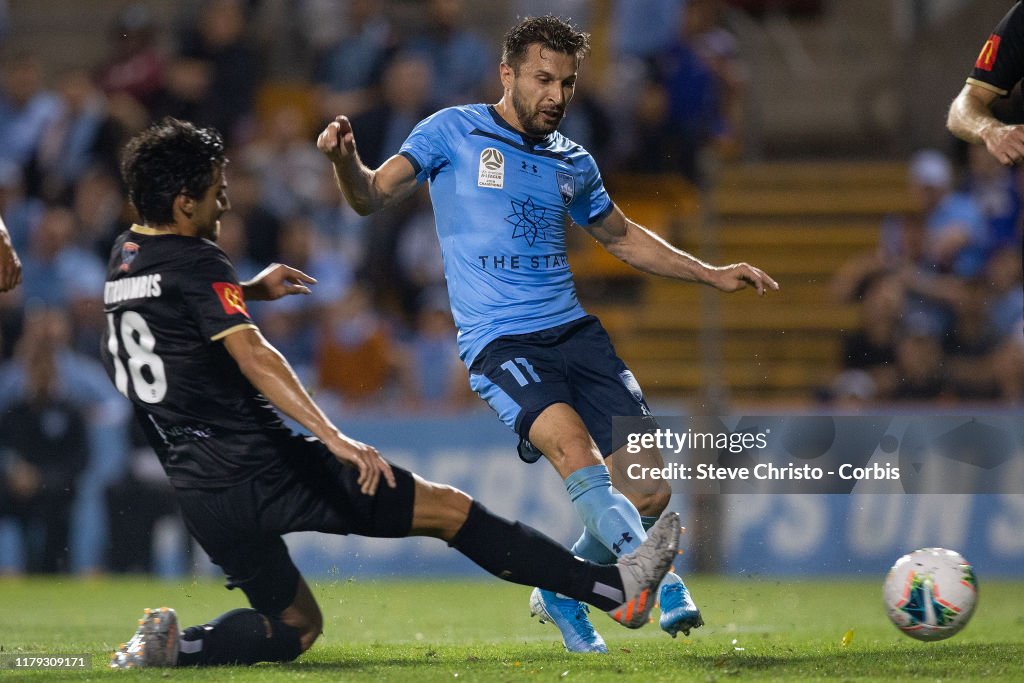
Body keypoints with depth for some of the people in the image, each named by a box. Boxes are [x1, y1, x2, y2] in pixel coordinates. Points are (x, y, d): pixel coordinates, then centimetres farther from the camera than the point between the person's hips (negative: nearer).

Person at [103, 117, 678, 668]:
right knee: (448, 508, -2)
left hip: (198, 492, 8)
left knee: (294, 628, 21)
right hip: (260, 469, -8)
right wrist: (333, 437, -34)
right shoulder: (195, 262, -13)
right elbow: (250, 354, -27)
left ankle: (174, 646, -4)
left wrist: (250, 290, 37)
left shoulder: (124, 259, 13)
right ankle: (618, 589, -1)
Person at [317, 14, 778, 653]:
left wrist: (711, 274, 26)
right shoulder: (453, 133, 3)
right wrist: (346, 161, -26)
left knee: (650, 492, -5)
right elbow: (373, 196, -4)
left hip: (574, 330, 5)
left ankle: (560, 594, 18)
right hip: (500, 341, -5)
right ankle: (655, 579, -36)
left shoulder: (574, 163, 16)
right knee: (574, 447, -32)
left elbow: (622, 237, 31)